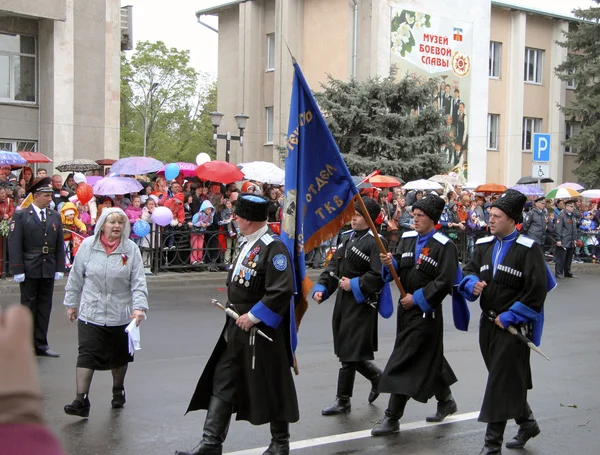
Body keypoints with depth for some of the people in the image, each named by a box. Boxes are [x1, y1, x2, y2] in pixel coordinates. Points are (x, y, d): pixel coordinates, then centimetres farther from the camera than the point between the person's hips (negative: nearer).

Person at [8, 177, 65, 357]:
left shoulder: (55, 216, 10)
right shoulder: (21, 216, -3)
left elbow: (60, 245, 11)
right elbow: (14, 244, -8)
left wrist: (60, 268, 4)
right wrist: (18, 270, -13)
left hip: (49, 270, 4)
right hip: (30, 270, -4)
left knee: (45, 307, 8)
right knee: (28, 307, 3)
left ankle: (41, 344, 16)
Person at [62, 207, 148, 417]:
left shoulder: (131, 249, -6)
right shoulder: (88, 246, -4)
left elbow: (138, 282, -8)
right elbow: (75, 278, 5)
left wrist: (139, 307, -20)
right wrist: (71, 303, 9)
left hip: (121, 314, 1)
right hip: (91, 313, -1)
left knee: (119, 357, 15)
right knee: (87, 355, -9)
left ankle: (118, 391, 37)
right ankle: (81, 400, -7)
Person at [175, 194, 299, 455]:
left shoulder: (273, 247, -18)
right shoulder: (248, 245, 11)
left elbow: (282, 291, -25)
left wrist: (253, 317, -20)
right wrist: (235, 311, 10)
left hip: (261, 332, -9)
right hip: (237, 328, 9)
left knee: (271, 387, 6)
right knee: (223, 383, 9)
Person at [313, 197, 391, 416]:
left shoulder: (374, 242, -14)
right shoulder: (347, 237, 12)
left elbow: (378, 275, -22)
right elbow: (333, 266, 12)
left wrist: (354, 285, -19)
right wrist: (321, 288, 0)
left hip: (361, 304, -9)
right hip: (343, 300, 9)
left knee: (349, 353, -3)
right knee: (347, 351, 16)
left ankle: (343, 400, 8)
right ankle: (377, 377, 38)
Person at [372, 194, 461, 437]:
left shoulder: (444, 246, -11)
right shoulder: (407, 238, 8)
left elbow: (444, 282, -15)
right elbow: (399, 269, 9)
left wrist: (417, 298, -17)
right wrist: (391, 263, -13)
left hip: (425, 311, -7)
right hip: (406, 308, 7)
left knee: (404, 363, -8)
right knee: (429, 358, 19)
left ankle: (392, 417, -2)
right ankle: (446, 401, 38)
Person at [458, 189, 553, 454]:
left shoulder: (528, 249, -12)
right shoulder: (484, 245, 7)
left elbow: (537, 290, -15)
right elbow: (469, 271, 12)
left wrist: (509, 316, -16)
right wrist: (472, 283, -12)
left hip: (512, 326, -6)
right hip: (488, 323, 6)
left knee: (500, 383, -6)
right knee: (510, 381, 18)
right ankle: (527, 423, 38)